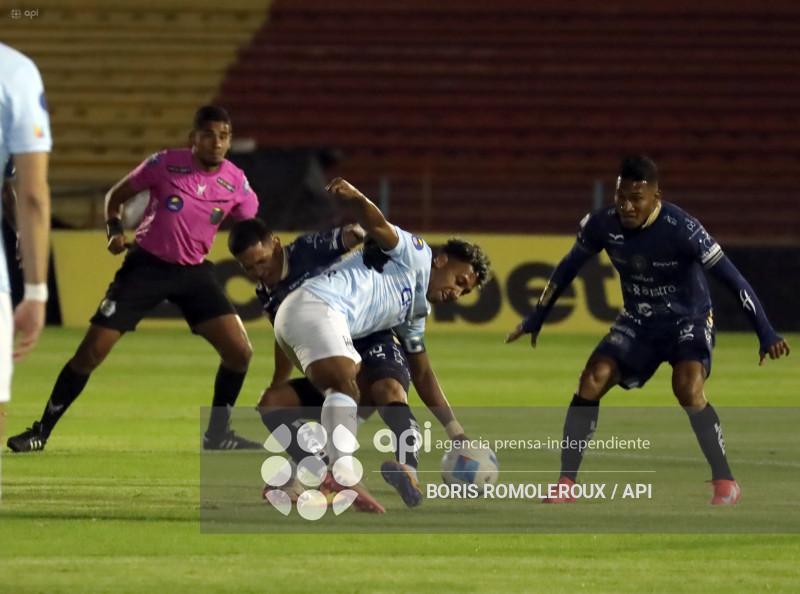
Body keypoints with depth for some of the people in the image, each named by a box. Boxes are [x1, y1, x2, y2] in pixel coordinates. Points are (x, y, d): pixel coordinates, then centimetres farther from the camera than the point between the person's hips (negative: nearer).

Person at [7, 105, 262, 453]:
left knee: (239, 351, -10)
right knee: (91, 352, -8)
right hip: (146, 265, -3)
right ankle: (41, 432, 4)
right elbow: (115, 196, 2)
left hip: (194, 271, 3)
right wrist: (114, 231, -14)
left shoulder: (235, 182, -5)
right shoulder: (166, 164, -11)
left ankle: (217, 434, 10)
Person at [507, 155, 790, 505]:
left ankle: (725, 483, -14)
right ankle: (566, 484, -6)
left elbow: (732, 279, -25)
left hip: (688, 321, -4)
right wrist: (535, 319, 11)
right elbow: (568, 268, 5)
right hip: (638, 324, 4)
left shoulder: (680, 229, -28)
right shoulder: (603, 224, -14)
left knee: (687, 389, -29)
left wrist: (766, 334, -28)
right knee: (592, 379, -15)